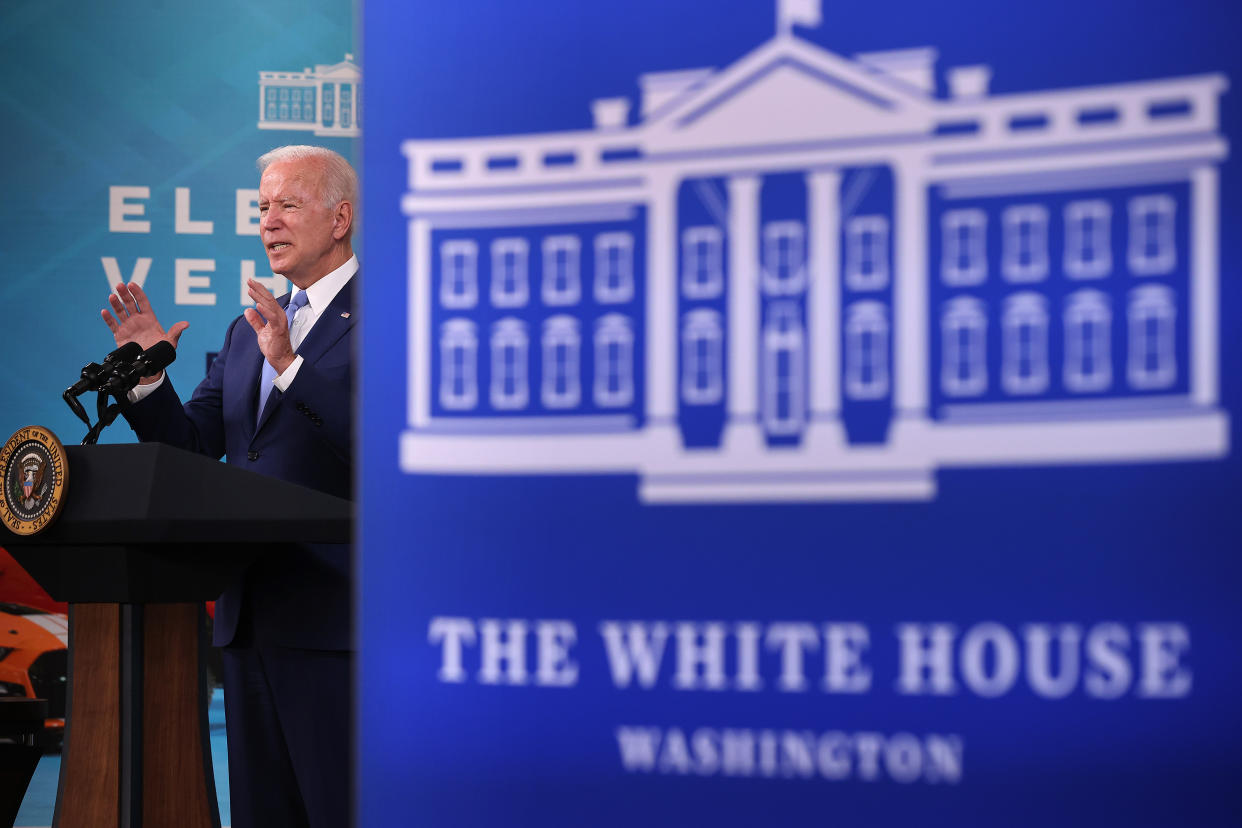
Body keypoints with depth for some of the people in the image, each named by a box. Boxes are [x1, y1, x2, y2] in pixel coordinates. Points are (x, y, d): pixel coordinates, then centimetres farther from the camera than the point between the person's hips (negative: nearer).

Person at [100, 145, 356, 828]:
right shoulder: (249, 331, 19)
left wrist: (290, 365, -26)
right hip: (250, 616, 8)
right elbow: (192, 446, 14)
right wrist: (147, 376, -2)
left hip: (332, 617, -8)